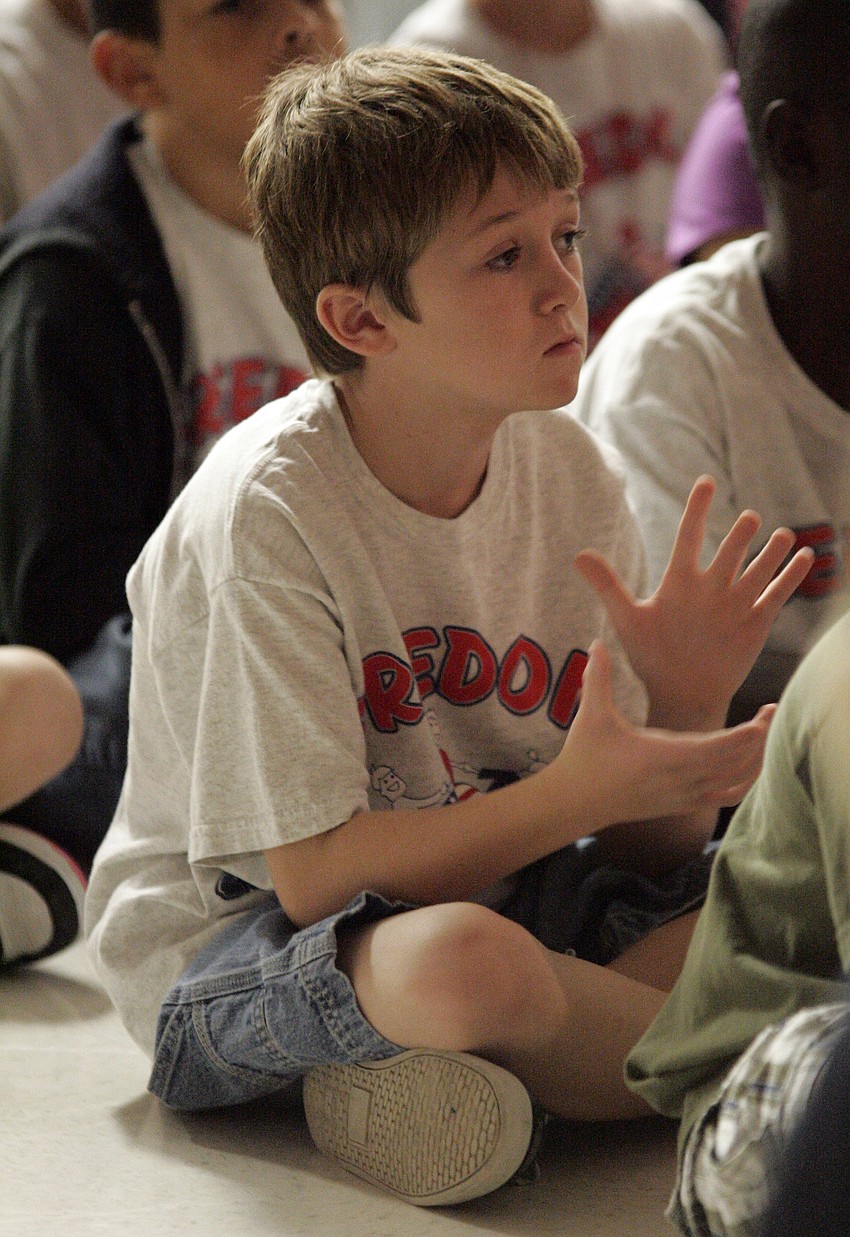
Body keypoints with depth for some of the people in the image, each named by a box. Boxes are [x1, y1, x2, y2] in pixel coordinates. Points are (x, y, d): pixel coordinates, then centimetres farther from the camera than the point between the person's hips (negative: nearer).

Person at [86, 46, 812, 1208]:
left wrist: (688, 709, -22)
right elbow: (316, 875, -23)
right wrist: (572, 797, -31)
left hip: (488, 883, 6)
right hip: (233, 946, -6)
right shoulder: (266, 512, -22)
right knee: (461, 961, -39)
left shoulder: (572, 475, -4)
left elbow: (647, 855, -1)